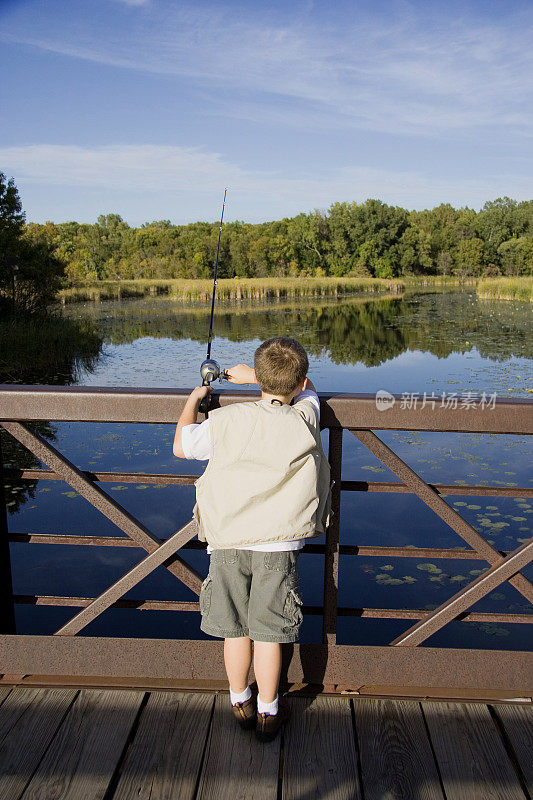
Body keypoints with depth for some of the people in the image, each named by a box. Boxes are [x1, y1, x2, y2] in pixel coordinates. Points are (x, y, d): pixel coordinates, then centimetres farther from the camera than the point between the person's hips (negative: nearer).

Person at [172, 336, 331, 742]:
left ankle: (240, 703, 35)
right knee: (269, 633, 10)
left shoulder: (226, 420, -8)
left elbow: (181, 446, 9)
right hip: (277, 546, -1)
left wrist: (193, 399, 23)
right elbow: (305, 389, 19)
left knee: (235, 629, 16)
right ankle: (268, 713, 25)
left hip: (227, 544, 1)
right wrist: (251, 375, 26)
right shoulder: (305, 420, -6)